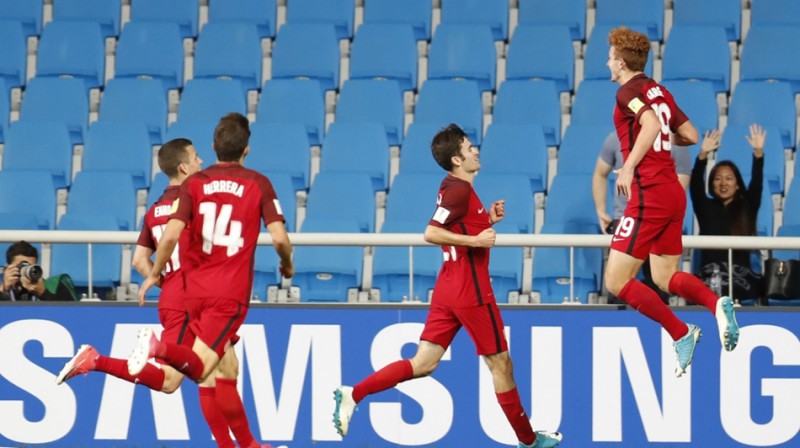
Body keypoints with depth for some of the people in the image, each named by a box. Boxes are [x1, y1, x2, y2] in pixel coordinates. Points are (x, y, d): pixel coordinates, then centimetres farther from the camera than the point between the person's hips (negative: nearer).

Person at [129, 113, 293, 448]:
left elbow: (171, 235, -8)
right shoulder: (259, 185, -2)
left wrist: (154, 275, 6)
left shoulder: (194, 183, 3)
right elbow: (279, 238, -9)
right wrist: (287, 266, 12)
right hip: (231, 293, -4)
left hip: (195, 287, 4)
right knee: (200, 368, -10)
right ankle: (160, 346, -37)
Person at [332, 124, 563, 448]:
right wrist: (476, 240, -21)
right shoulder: (460, 190, -14)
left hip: (449, 288, 9)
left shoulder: (455, 189, 15)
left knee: (423, 363, 3)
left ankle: (353, 394, -8)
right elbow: (431, 233, -23)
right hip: (471, 290, -9)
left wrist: (488, 220, 12)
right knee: (500, 363, 4)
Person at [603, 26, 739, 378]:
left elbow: (651, 124, -26)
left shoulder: (629, 91, -8)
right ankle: (716, 303, -11)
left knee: (616, 281, -3)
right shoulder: (659, 92, 15)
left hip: (648, 194, -9)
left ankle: (680, 333, -7)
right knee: (665, 278, 16)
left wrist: (629, 166, -24)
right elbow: (690, 135, 17)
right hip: (673, 193, 9)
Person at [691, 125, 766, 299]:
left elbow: (756, 184, 0)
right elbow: (696, 185, -2)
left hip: (741, 277, 0)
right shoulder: (706, 208, 12)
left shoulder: (747, 209, 13)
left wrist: (758, 152, -14)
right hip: (710, 276, 0)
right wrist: (703, 155, -17)